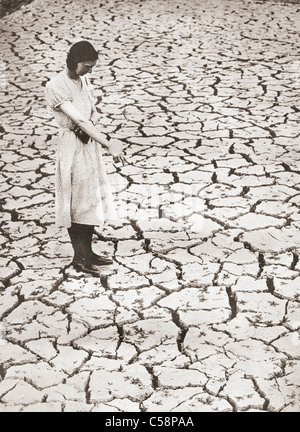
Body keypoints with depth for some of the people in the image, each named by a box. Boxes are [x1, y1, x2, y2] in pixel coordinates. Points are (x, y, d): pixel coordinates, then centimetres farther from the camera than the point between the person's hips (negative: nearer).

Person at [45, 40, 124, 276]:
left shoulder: (84, 80, 7)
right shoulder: (56, 86, -19)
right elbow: (79, 119, -26)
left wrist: (89, 123, -8)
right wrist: (109, 143, -29)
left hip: (90, 142, 8)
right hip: (73, 144, -8)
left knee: (93, 198, 13)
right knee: (76, 201, 1)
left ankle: (88, 251, 25)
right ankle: (79, 257, 12)